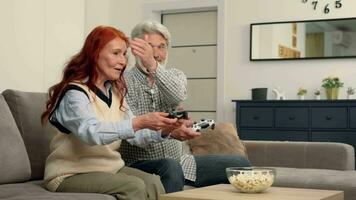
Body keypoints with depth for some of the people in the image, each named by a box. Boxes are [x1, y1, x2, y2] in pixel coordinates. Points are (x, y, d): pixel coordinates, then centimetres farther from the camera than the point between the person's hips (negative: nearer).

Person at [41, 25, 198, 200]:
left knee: (153, 182, -19)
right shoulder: (74, 93, -14)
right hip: (71, 174, -7)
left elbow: (134, 134, 5)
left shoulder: (114, 92, 12)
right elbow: (91, 132, -32)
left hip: (109, 168, 7)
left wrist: (164, 130, -13)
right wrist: (139, 122, -40)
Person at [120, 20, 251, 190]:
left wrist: (153, 66, -34)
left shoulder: (176, 76, 10)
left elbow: (178, 96, -16)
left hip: (179, 159, 5)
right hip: (140, 163, -5)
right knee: (171, 169, -38)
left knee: (240, 164, -3)